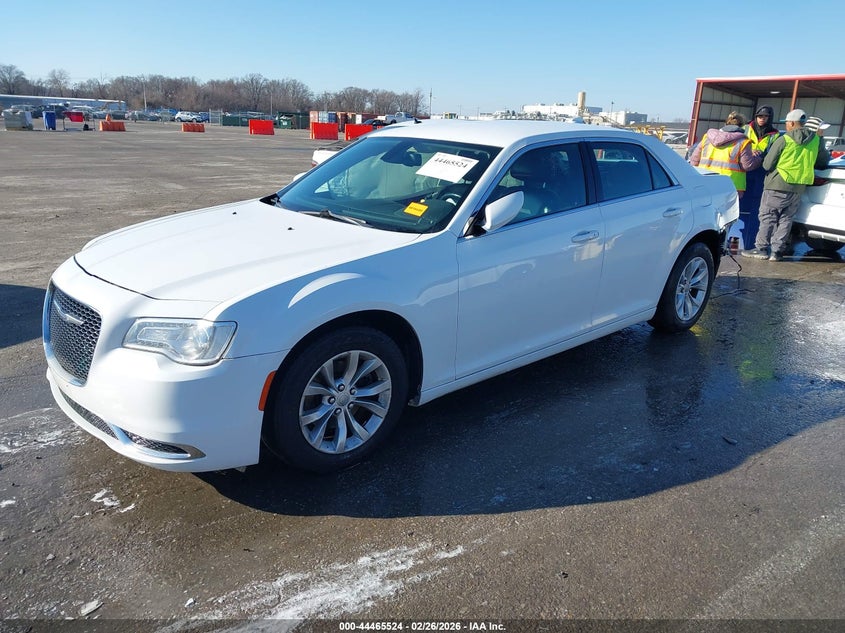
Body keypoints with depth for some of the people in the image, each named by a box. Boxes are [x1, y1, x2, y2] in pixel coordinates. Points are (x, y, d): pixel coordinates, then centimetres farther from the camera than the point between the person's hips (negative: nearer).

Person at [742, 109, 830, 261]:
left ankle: (761, 249, 2)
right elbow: (823, 162, 15)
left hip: (777, 186, -5)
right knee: (785, 220, 10)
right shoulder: (816, 140, 5)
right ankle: (777, 251, 10)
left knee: (767, 217, 3)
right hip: (799, 188, 5)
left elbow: (767, 164, -8)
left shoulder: (783, 140, -10)